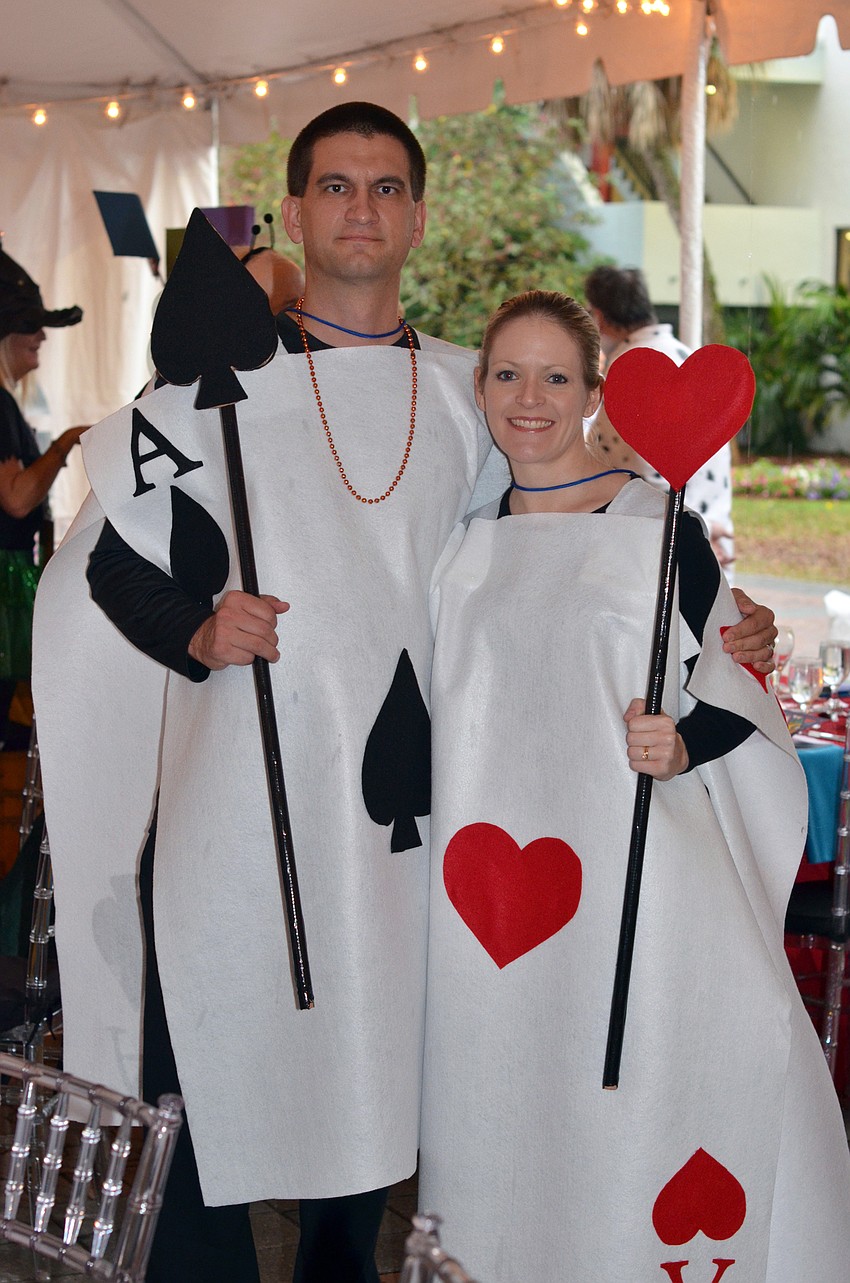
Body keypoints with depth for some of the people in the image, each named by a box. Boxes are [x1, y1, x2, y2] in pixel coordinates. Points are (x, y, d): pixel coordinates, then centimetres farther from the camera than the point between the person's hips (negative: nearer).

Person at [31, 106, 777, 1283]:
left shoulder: (467, 396, 11)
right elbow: (106, 556, 1)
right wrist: (196, 632, -17)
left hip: (397, 809, 3)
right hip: (239, 807, -3)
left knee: (367, 1095, 12)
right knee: (215, 1095, -3)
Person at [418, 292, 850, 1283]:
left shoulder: (657, 525, -3)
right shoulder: (469, 543, 11)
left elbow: (738, 698, -2)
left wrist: (681, 746, -19)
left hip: (632, 860, -4)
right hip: (495, 860, 4)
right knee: (506, 1105, 6)